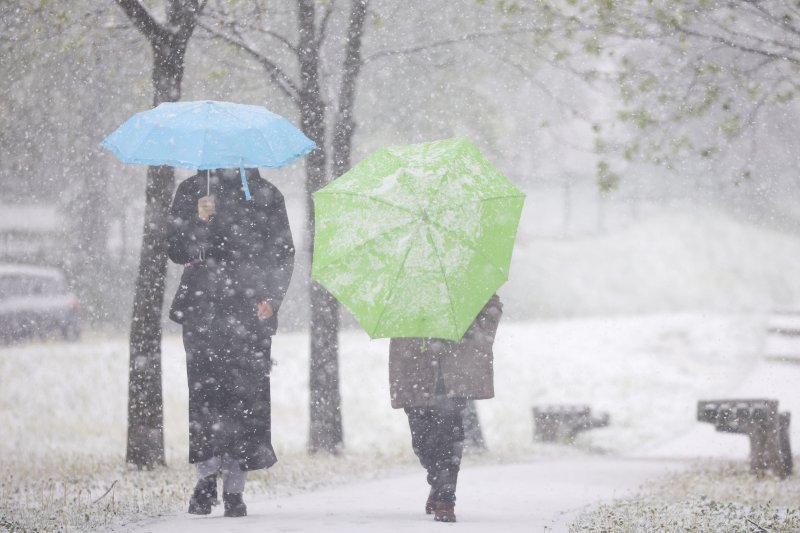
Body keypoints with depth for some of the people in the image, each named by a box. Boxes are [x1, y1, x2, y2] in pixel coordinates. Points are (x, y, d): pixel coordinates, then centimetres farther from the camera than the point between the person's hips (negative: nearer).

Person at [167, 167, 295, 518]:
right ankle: (207, 476, 3)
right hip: (203, 311, 0)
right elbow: (176, 251, 3)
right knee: (206, 393, -11)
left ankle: (234, 489, 1)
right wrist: (199, 221, -15)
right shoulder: (191, 192, 10)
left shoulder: (265, 195, 11)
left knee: (246, 395, -5)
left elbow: (283, 253, 12)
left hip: (250, 314, 0)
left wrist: (271, 298, -3)